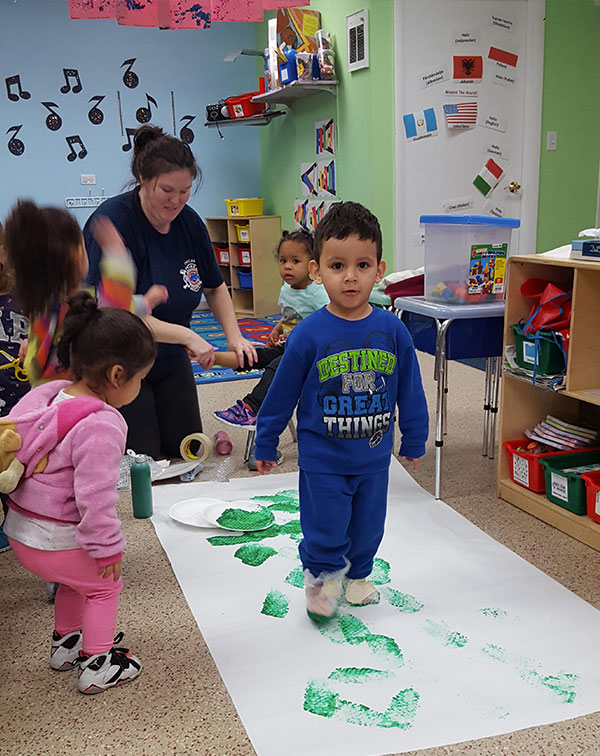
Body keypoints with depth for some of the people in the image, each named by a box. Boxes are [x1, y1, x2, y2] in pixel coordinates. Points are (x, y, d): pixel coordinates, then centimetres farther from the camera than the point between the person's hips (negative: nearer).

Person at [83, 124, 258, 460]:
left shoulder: (189, 221, -4)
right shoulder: (112, 222, -24)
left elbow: (214, 286, 11)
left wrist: (234, 337, -3)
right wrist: (188, 337, -30)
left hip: (171, 362, 7)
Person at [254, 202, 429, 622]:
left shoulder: (392, 330, -8)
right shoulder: (309, 335, -15)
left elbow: (410, 391, 4)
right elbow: (282, 393, -4)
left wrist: (414, 441, 11)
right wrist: (265, 445, 4)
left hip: (374, 457, 3)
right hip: (322, 459, -3)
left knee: (368, 528, 18)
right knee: (326, 530, 6)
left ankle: (357, 575, 45)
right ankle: (321, 579, 34)